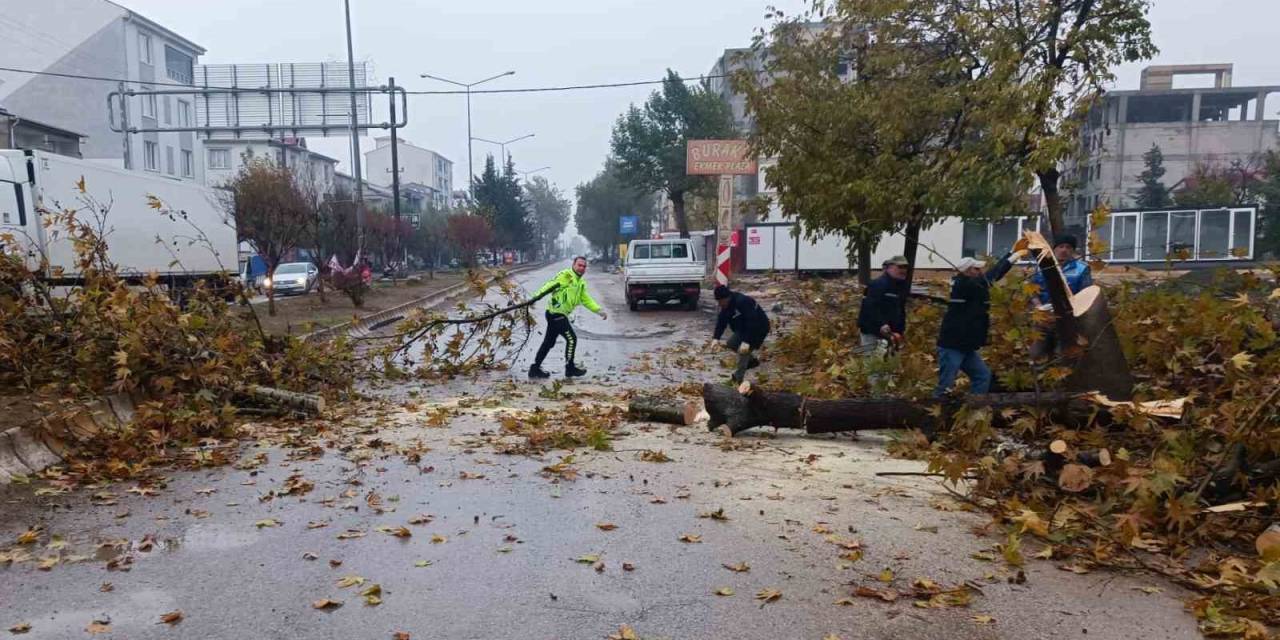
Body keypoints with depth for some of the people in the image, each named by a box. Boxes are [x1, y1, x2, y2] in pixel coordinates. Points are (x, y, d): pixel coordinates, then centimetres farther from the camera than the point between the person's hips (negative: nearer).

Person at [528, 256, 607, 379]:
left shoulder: (581, 283, 17)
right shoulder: (566, 276, -12)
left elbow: (586, 299, 21)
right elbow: (550, 286, -22)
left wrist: (598, 310, 12)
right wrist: (536, 296, -34)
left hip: (558, 315, 10)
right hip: (556, 314, -10)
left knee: (549, 342, 14)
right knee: (571, 339, -3)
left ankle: (535, 369, 20)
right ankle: (570, 368, 9)